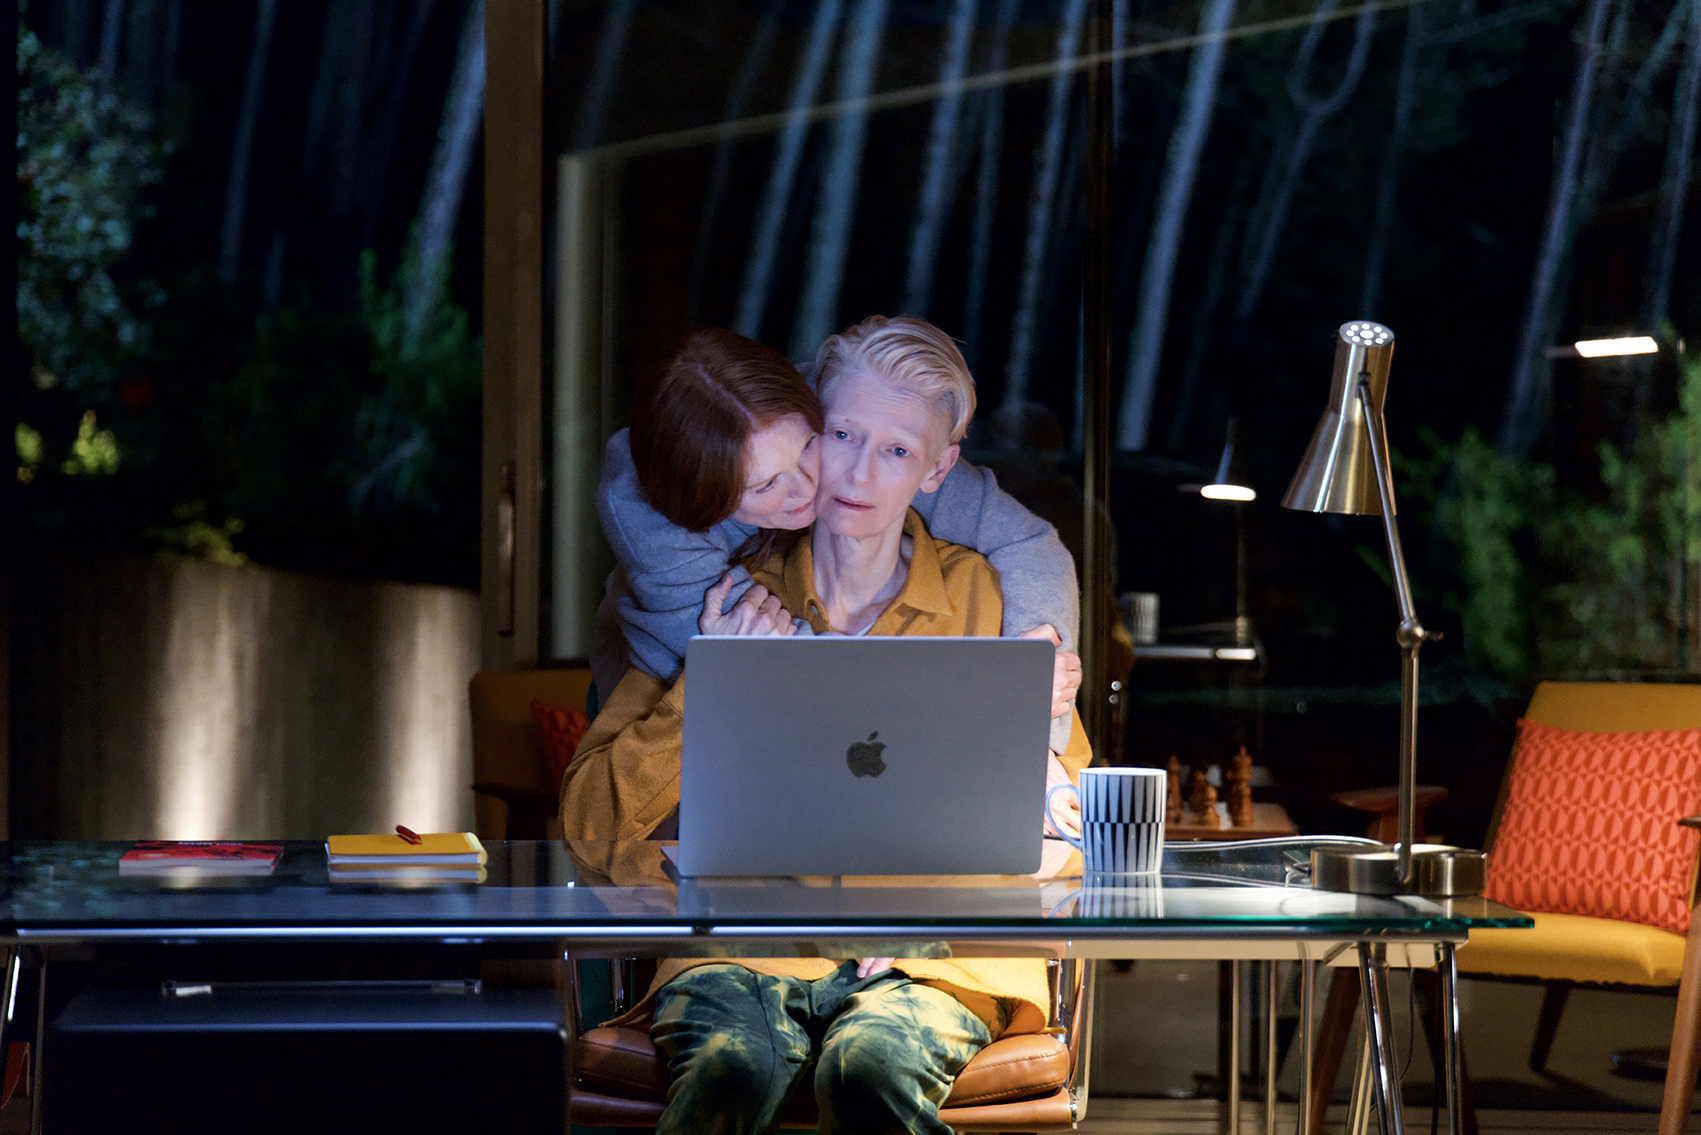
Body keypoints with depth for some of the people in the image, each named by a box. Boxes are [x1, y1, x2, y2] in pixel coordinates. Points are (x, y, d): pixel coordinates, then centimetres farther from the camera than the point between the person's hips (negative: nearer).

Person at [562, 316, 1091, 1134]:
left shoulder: (984, 597, 10)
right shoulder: (732, 599, 10)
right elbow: (591, 821, 5)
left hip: (927, 957, 0)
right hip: (744, 949, 0)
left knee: (873, 1065, -34)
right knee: (731, 1068, -34)